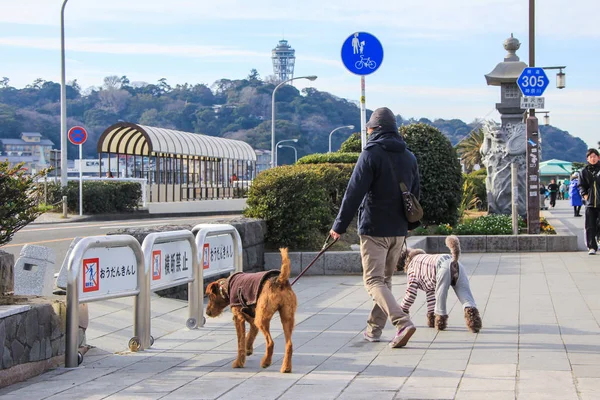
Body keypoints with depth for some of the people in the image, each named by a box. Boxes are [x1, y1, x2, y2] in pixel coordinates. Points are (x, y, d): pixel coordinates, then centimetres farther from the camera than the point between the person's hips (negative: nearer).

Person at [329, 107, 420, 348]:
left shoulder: (371, 154, -11)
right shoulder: (409, 157, 11)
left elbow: (354, 193, -14)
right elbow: (415, 195, 18)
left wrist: (339, 226, -9)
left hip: (374, 230, -7)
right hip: (399, 231, 7)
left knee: (374, 281, -5)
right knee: (385, 279, 17)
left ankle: (402, 323, -23)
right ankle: (374, 329, 22)